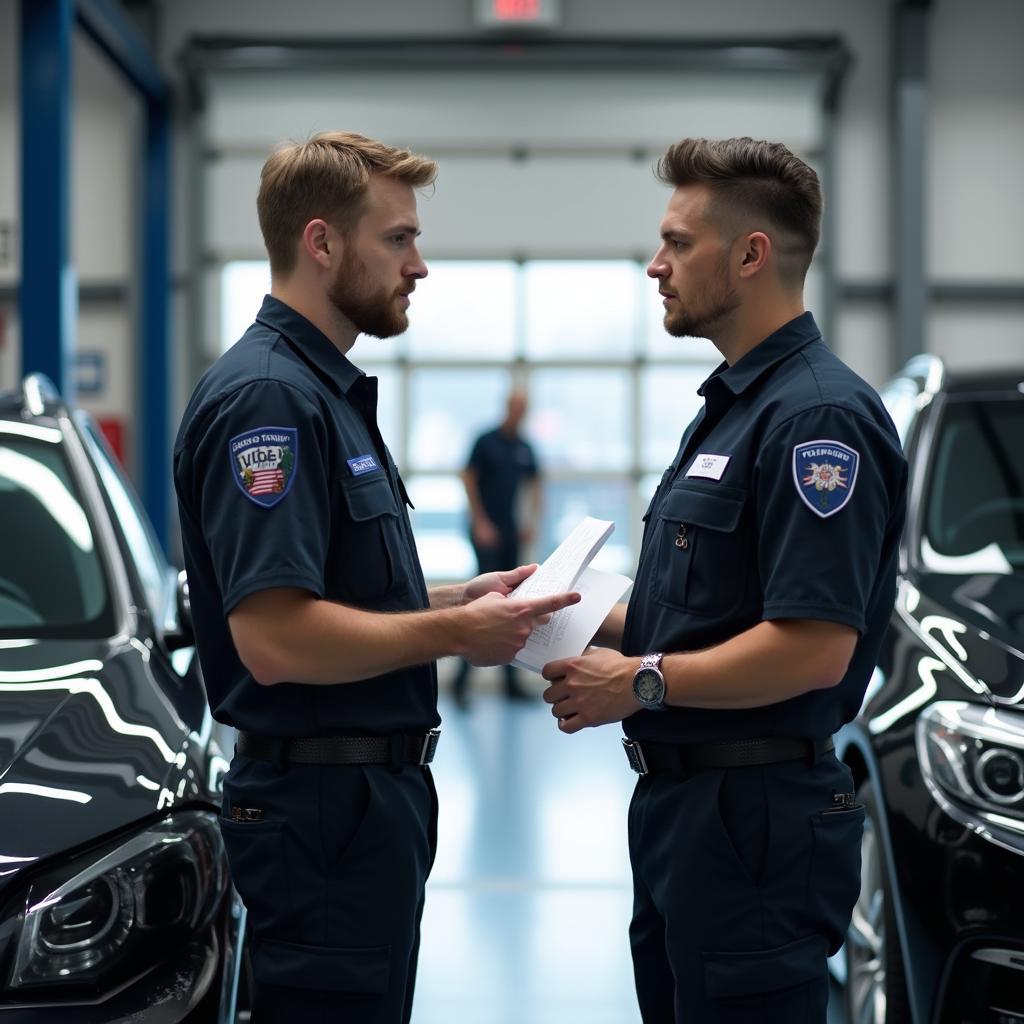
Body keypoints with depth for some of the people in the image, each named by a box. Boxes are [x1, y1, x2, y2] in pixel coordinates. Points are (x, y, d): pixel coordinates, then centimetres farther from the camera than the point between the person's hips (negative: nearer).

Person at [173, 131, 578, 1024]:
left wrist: (460, 599, 10)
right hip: (322, 803, -10)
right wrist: (455, 632, -17)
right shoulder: (265, 396, -18)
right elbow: (274, 638, -27)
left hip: (377, 790, 10)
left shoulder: (331, 390, 15)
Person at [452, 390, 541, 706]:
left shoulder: (525, 448, 10)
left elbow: (534, 484, 19)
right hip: (486, 531, -6)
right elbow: (468, 479, -6)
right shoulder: (486, 442, -5)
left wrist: (532, 520, 6)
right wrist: (480, 522, -10)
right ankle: (462, 677, -10)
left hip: (511, 533, 6)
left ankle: (510, 680, 10)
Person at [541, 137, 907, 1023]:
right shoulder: (730, 406, 16)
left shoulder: (818, 416, -18)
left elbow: (812, 647, -25)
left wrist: (643, 682, -16)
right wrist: (598, 624, 6)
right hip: (680, 802, 10)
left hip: (757, 816, -10)